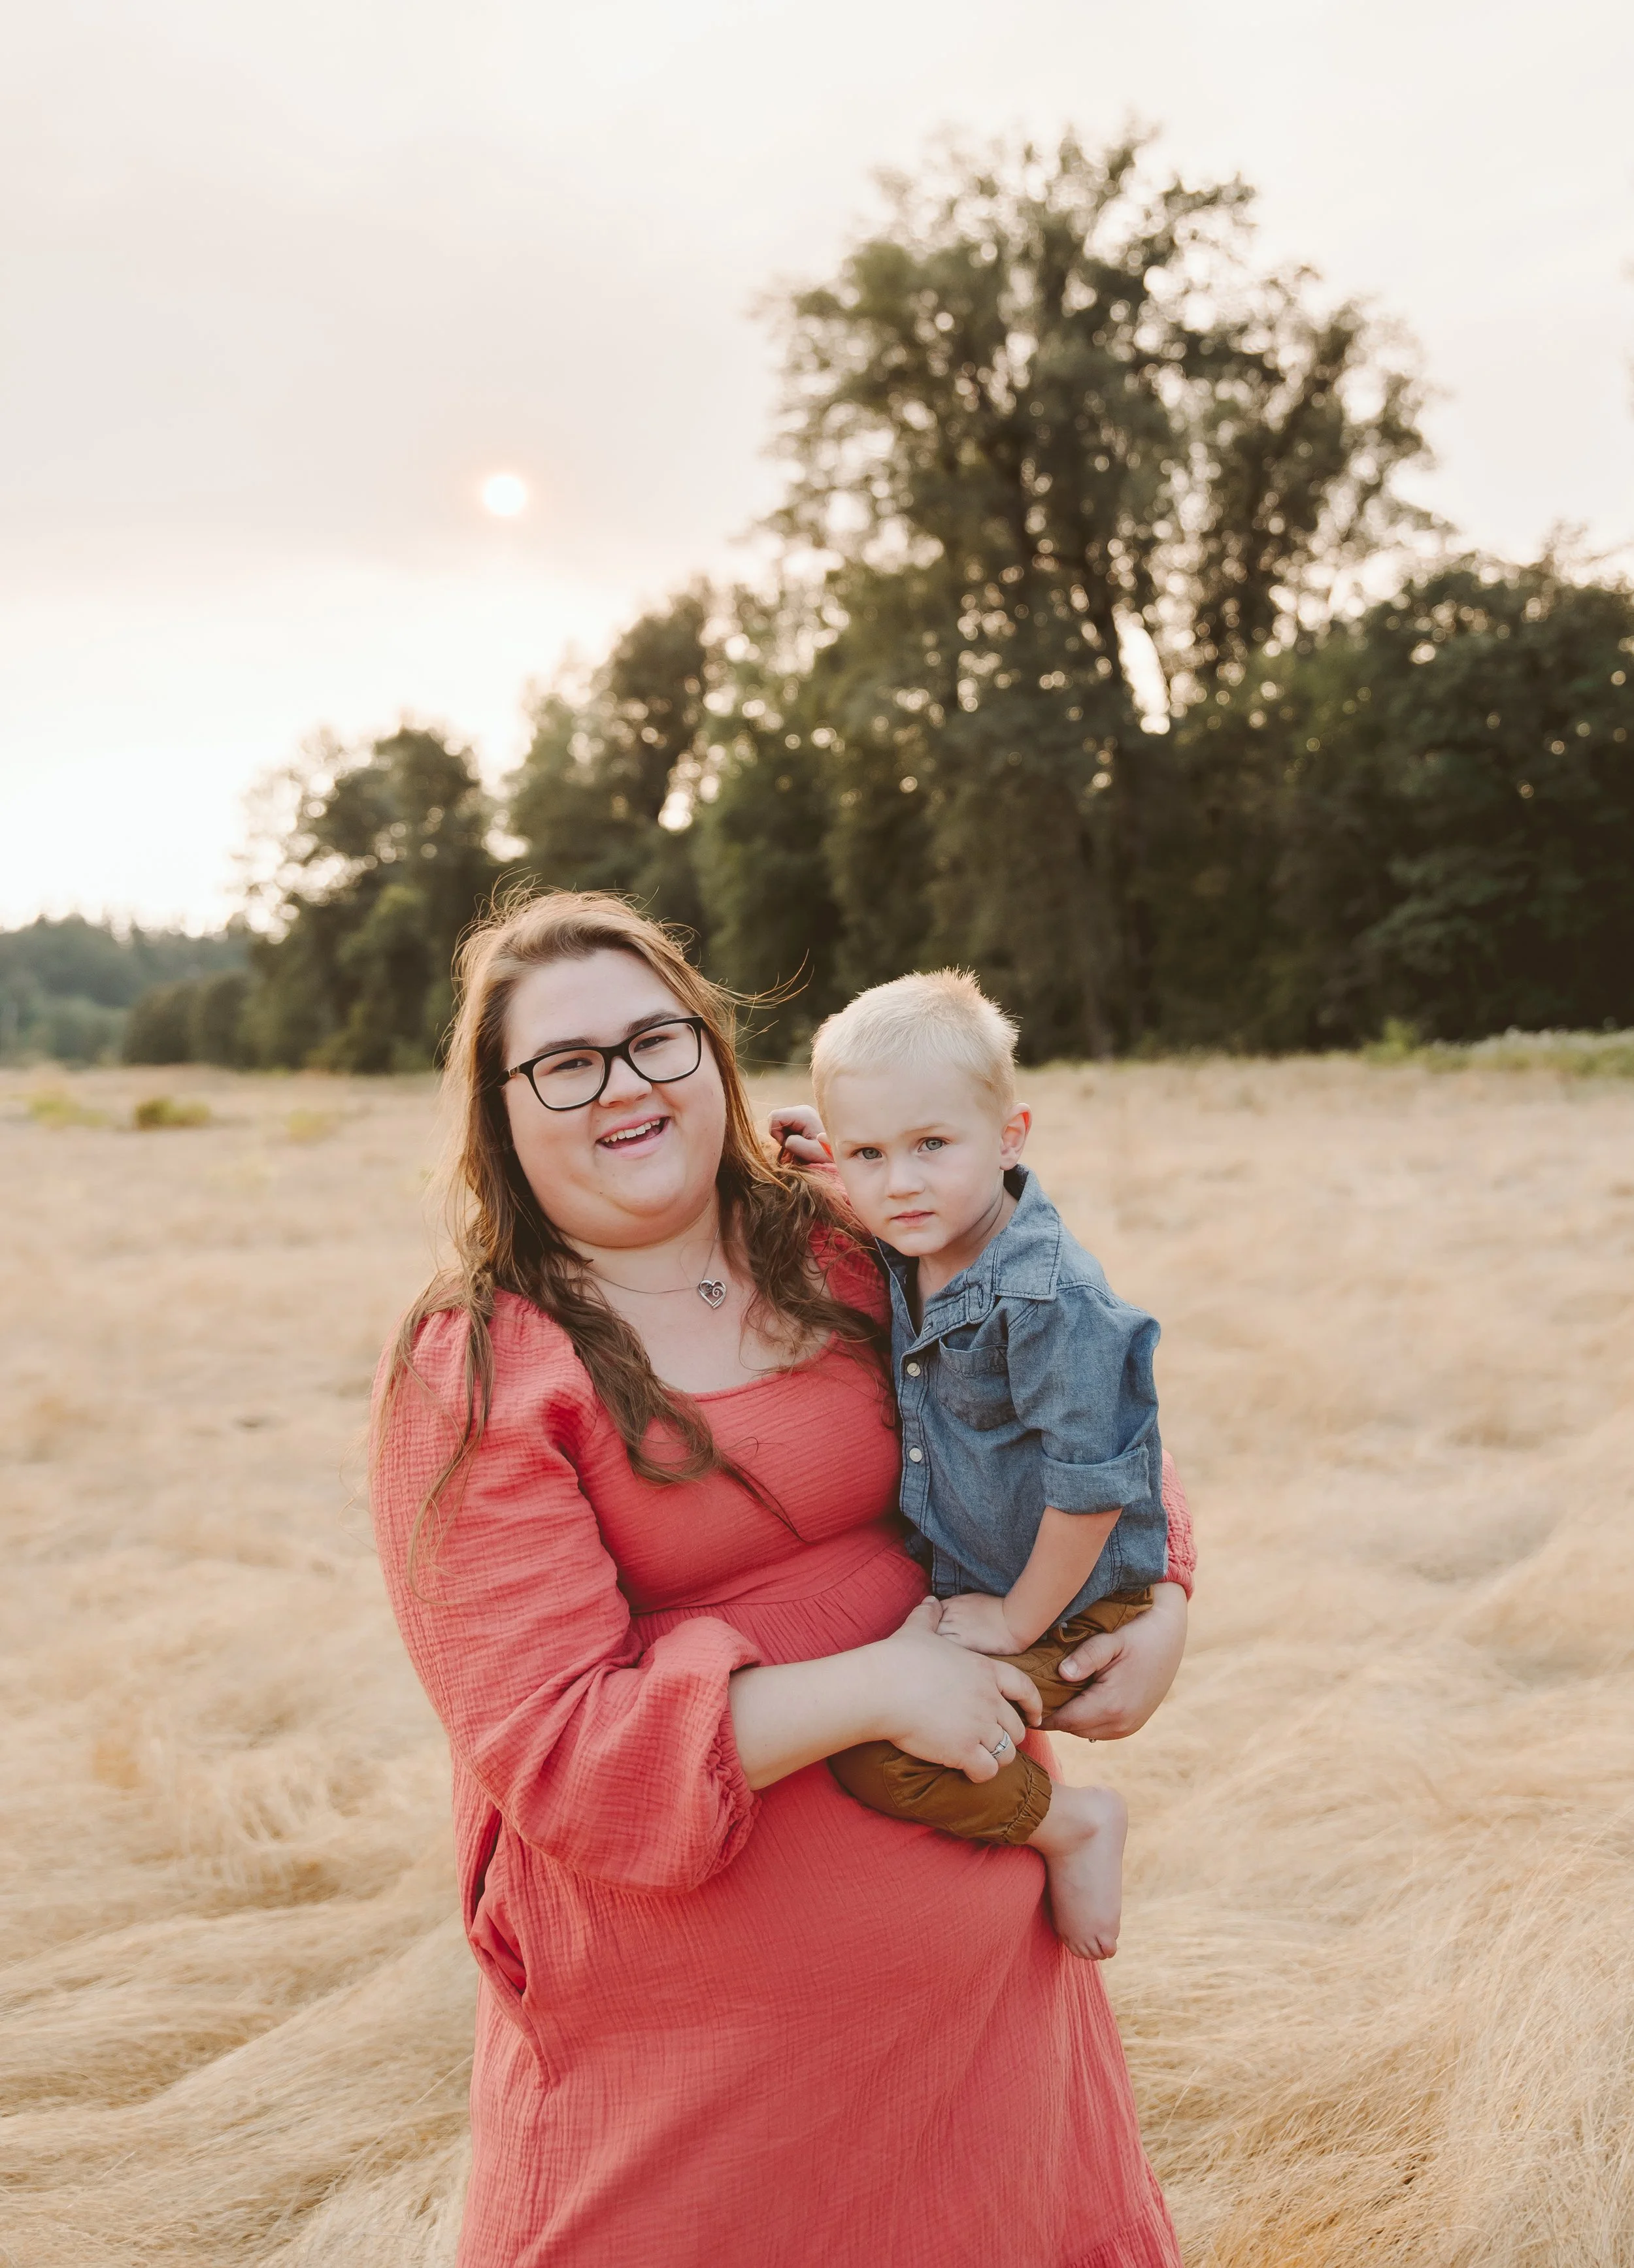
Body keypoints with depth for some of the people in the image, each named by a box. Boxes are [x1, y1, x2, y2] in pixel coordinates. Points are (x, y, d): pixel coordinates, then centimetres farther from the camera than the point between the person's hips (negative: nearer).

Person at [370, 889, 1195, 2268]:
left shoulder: (851, 1266, -1)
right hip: (692, 1994, -4)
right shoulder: (474, 1381, -14)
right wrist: (876, 1689, -22)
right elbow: (548, 1739, -18)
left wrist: (1157, 1601, -4)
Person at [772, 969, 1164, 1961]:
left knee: (874, 1750, -19)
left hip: (1069, 1614, -8)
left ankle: (1071, 1822, 2)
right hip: (957, 1583, 9)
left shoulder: (1049, 1302, -29)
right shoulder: (907, 1257, -4)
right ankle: (1002, 1754, 30)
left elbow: (1092, 1485, -26)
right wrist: (842, 1159, 1)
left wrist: (1019, 1622, -15)